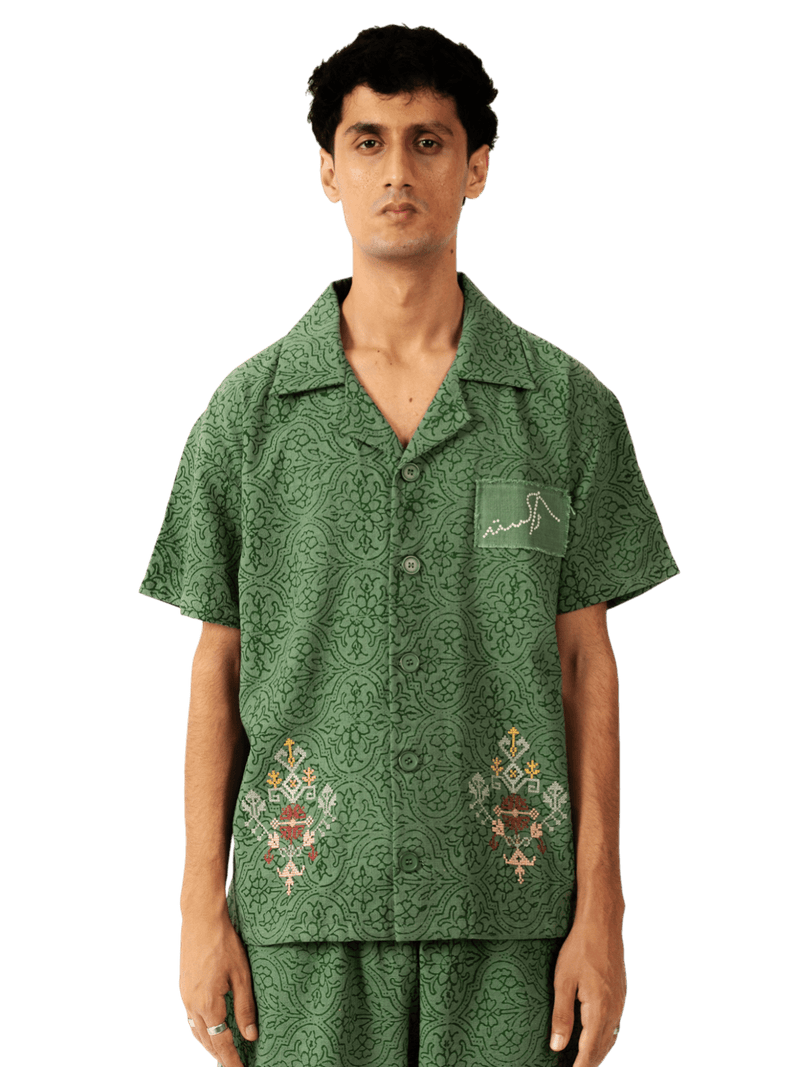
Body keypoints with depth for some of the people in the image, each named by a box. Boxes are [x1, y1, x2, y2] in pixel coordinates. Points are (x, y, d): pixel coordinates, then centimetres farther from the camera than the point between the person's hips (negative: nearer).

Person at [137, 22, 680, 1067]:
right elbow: (217, 667, 6)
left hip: (508, 902, 0)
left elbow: (587, 663, 4)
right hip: (305, 901, 0)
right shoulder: (248, 410, 4)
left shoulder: (567, 404, 3)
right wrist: (203, 907, 2)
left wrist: (600, 910, 0)